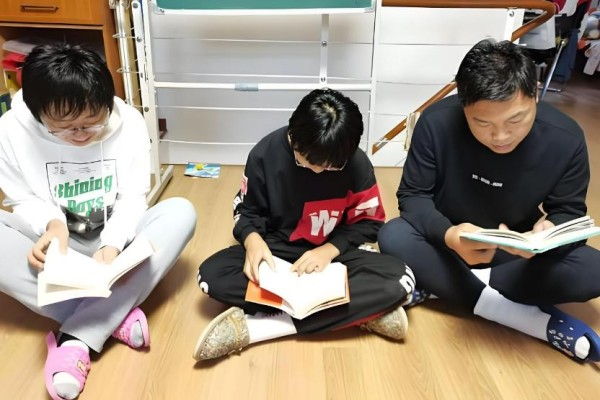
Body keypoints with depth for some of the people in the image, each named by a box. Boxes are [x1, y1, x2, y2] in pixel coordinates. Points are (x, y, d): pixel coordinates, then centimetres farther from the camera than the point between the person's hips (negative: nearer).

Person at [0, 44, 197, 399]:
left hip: (114, 242, 1)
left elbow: (133, 198, -12)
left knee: (181, 213, -28)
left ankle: (77, 337, -33)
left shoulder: (129, 123, -12)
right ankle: (115, 315, -29)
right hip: (58, 249, 0)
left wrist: (113, 244, -30)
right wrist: (51, 224, -27)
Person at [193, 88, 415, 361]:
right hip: (275, 249, 1)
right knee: (211, 275, -29)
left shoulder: (357, 163, -14)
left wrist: (329, 249, -23)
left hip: (332, 252, 0)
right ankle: (358, 311, -27)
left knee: (400, 279, -28)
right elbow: (247, 210, -2)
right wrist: (253, 239, -25)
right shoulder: (265, 153, -14)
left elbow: (369, 222, -5)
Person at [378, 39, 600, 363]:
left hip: (517, 253, 1)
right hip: (449, 243, 0)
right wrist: (447, 234, -38)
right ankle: (538, 320, -28)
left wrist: (549, 230, -33)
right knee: (393, 237, -30)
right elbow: (413, 195, -17)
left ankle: (444, 286, -20)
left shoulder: (565, 138, -18)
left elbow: (569, 211, -7)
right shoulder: (436, 123, -23)